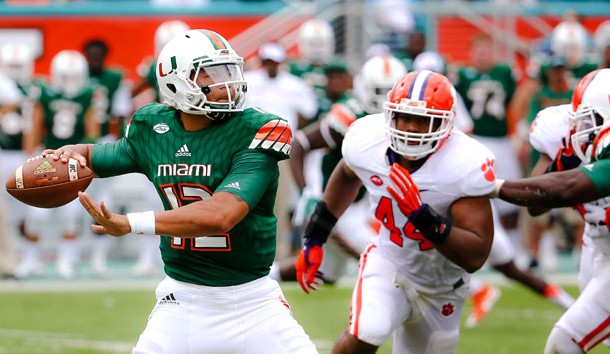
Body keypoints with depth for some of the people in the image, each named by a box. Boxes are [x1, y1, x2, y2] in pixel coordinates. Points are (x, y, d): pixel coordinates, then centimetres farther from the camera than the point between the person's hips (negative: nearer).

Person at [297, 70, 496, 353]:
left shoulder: (465, 166, -30)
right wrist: (315, 237, 12)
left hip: (440, 288, 0)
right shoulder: (367, 141, -19)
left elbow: (475, 258, -31)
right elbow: (347, 175, 10)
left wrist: (422, 215, -43)